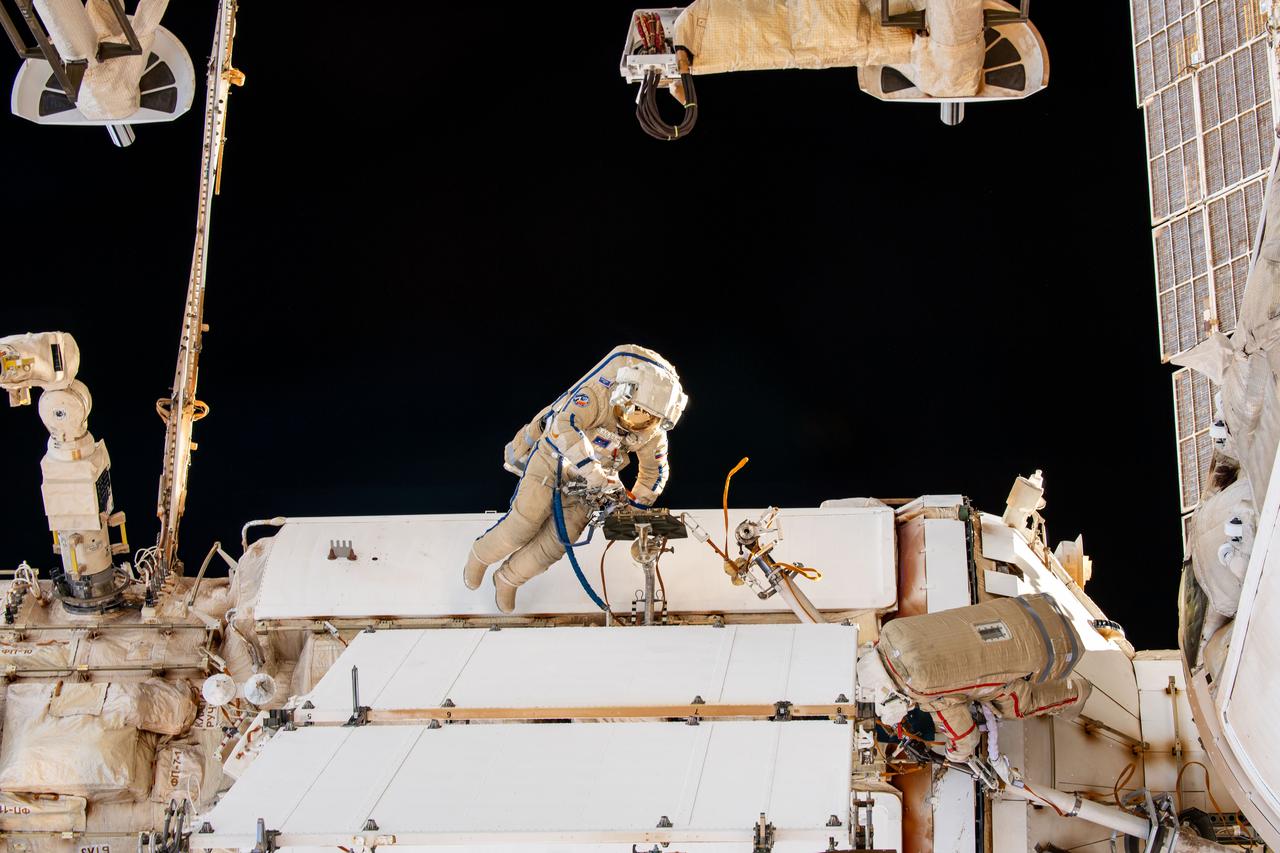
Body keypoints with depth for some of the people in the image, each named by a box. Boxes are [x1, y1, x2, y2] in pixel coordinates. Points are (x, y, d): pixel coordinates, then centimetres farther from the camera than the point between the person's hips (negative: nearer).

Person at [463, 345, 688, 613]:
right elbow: (563, 426, -47)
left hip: (588, 480, 5)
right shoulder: (599, 394, -32)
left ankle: (508, 579, 22)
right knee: (523, 524, -11)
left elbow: (655, 471, 6)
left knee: (557, 540, -2)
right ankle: (481, 555, 19)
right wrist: (598, 474, -50)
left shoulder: (653, 432, -12)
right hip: (554, 458, -5)